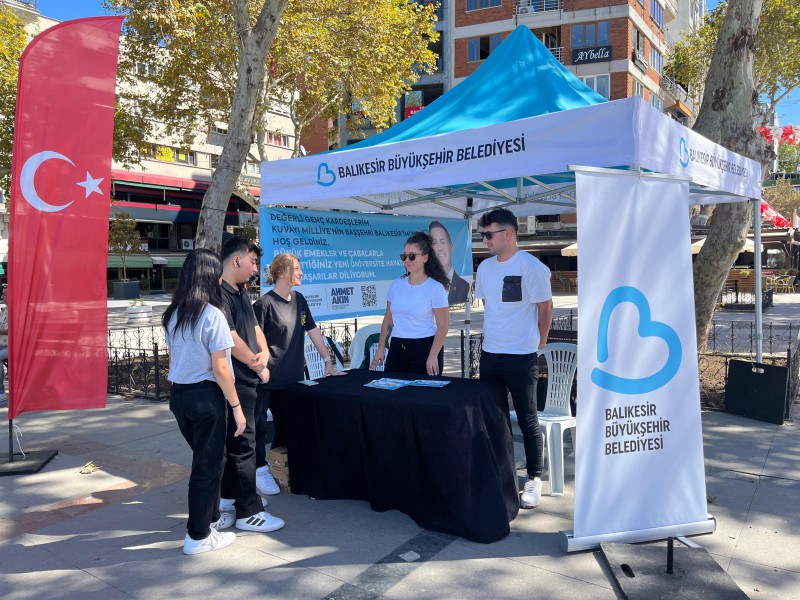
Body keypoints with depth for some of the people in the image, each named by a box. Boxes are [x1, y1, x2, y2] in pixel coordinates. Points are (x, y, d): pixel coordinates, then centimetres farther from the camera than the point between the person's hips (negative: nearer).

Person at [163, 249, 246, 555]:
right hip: (205, 396, -8)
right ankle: (198, 536, 17)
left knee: (204, 457, 23)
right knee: (208, 464, 6)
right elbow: (220, 369, -17)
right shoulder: (212, 315, -17)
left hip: (178, 395, 8)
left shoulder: (173, 314, 6)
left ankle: (211, 516, 38)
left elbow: (173, 359, 14)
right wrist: (237, 407, -10)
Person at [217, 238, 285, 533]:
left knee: (240, 441, 18)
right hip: (236, 381, -10)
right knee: (243, 445, -2)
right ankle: (248, 512, 9)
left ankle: (231, 497, 32)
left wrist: (264, 354, -5)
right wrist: (258, 367, -10)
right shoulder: (219, 294, -17)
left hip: (248, 379, 10)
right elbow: (230, 339, -22)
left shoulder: (241, 293, 14)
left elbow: (255, 327, 15)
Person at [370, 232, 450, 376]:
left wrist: (433, 356, -16)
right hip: (397, 348, 4)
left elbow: (442, 326, -9)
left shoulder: (435, 288, -8)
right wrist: (380, 349, 9)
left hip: (425, 348, -4)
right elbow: (388, 320, 12)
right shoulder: (396, 284, 6)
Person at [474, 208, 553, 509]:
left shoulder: (531, 267, -12)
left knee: (528, 421, 4)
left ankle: (534, 479, 18)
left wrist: (539, 342, 3)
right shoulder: (485, 267, 7)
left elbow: (545, 307, -5)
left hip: (521, 358, -6)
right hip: (489, 354, 6)